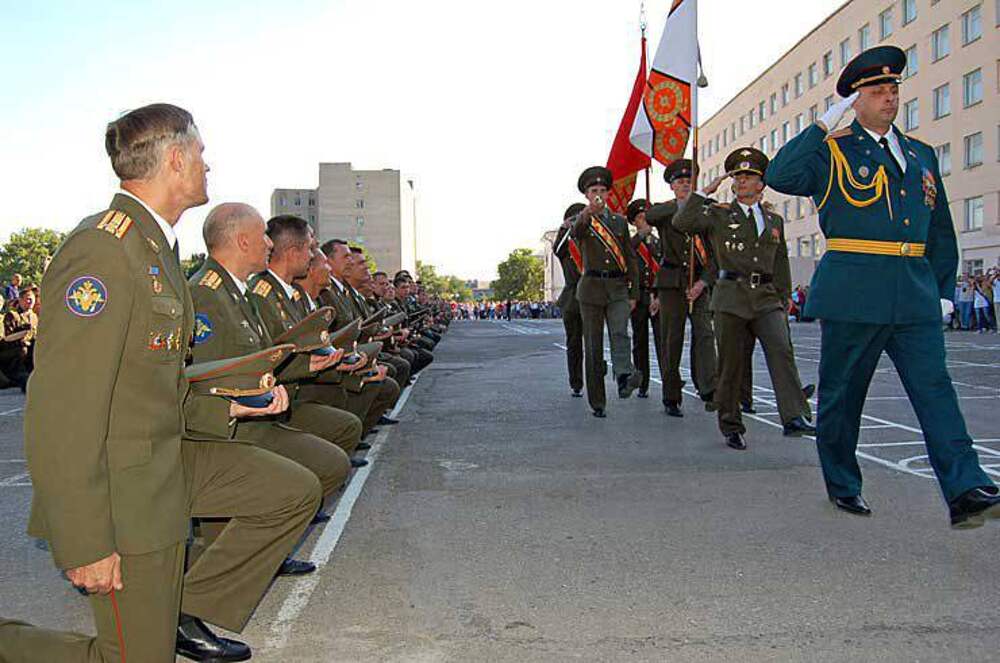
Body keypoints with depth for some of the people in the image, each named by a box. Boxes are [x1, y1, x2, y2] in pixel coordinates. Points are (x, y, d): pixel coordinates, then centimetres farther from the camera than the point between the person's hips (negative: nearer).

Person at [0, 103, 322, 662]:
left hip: (169, 454, 9)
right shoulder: (102, 249, -22)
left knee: (295, 491, 11)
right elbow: (60, 415, -25)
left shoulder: (155, 247, 10)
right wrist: (85, 544, -23)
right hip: (121, 488, -9)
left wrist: (231, 407, 6)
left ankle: (191, 611, 20)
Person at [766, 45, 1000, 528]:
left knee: (935, 388, -5)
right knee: (842, 392, 6)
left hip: (915, 296, 4)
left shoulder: (921, 155, 18)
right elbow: (780, 177, -17)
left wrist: (944, 288, 17)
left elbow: (940, 231, 22)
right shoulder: (832, 149, 2)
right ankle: (842, 485, 21)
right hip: (853, 290, -4)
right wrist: (824, 126, -14)